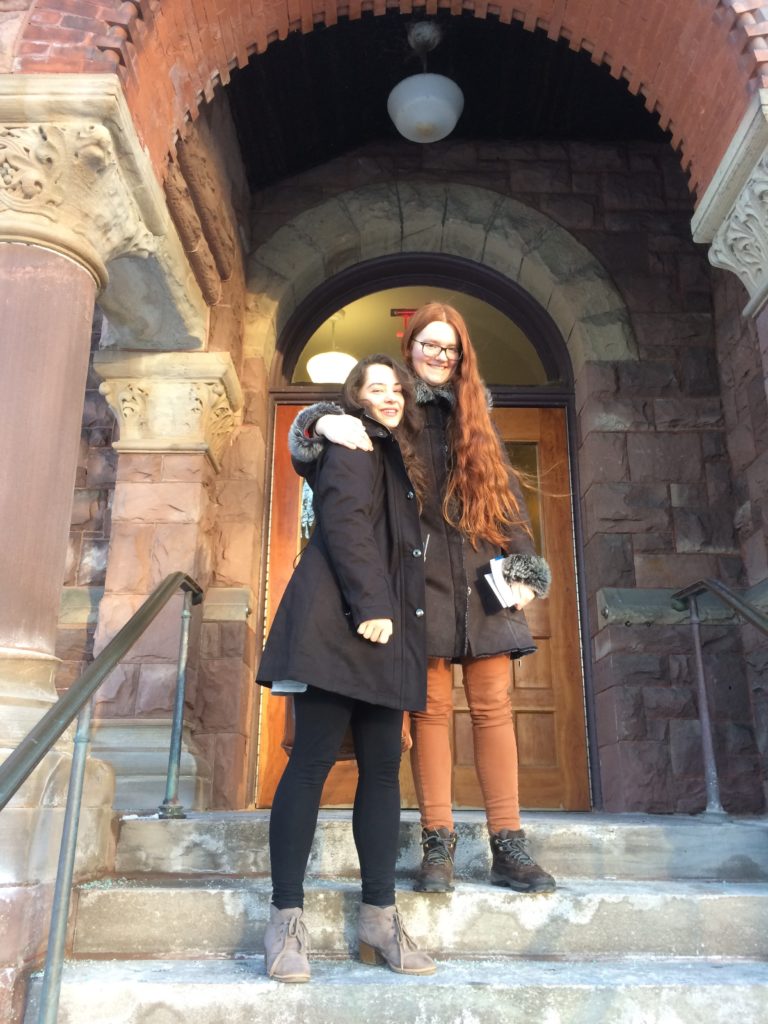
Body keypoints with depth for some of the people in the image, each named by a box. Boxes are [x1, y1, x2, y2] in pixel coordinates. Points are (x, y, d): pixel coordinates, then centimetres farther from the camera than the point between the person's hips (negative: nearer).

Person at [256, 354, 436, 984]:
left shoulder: (397, 460, 27)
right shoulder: (352, 445, 2)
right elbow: (343, 522, -12)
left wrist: (389, 613, 16)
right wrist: (370, 606, -19)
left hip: (383, 631, 9)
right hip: (339, 624, -8)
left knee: (383, 767, 4)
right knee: (314, 760, -7)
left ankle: (379, 919, 11)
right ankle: (287, 918, 1)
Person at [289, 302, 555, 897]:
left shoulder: (475, 415, 18)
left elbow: (507, 496, 14)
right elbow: (309, 441, 7)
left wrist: (524, 569, 4)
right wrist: (326, 423, -18)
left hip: (483, 580, 3)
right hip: (422, 581, -2)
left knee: (493, 707, 0)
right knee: (431, 708, -2)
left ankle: (508, 846, 6)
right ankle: (438, 847, 7)